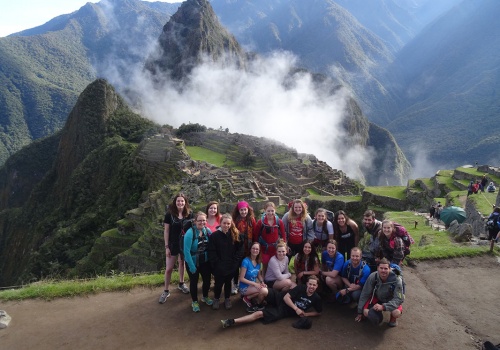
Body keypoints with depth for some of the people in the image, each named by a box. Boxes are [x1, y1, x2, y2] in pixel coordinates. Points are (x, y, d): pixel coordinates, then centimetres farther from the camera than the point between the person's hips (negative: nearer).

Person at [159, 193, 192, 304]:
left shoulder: (189, 214, -5)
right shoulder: (169, 215, -10)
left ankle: (181, 284, 39)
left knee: (182, 263, 19)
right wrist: (166, 246, -9)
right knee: (169, 269, 1)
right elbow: (166, 231, -7)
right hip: (173, 245, -2)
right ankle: (166, 291, 15)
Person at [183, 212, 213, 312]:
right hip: (193, 263, -4)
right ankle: (194, 301, 36)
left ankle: (205, 297, 44)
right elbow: (186, 251, -23)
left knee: (207, 280, 16)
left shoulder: (208, 231, -8)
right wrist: (192, 266, -21)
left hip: (205, 262, 4)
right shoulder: (190, 233, -23)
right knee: (194, 282, 13)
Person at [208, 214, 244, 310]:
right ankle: (216, 299, 32)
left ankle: (227, 299, 35)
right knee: (218, 283, 9)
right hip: (219, 267, -2)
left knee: (228, 283, 17)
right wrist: (217, 263, -13)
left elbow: (240, 250, 0)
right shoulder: (214, 235, -9)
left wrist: (234, 262, -7)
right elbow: (212, 252, -9)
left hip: (231, 266, 2)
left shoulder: (236, 235, -3)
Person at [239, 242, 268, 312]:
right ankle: (248, 298, -4)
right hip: (245, 287, -7)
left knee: (267, 290, -18)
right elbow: (241, 278, -18)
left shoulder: (258, 262, 2)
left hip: (253, 285, 7)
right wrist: (255, 284, -24)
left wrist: (262, 282, -7)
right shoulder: (246, 261, -19)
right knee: (264, 291, -28)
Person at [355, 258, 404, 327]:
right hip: (377, 298, 2)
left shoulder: (396, 280, -30)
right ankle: (378, 315, 14)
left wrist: (383, 306, -42)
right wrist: (360, 312, -7)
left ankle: (393, 318, 6)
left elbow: (398, 299, -27)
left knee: (396, 313, -33)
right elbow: (365, 295, -14)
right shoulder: (372, 277, -25)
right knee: (366, 312, -21)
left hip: (391, 300, -2)